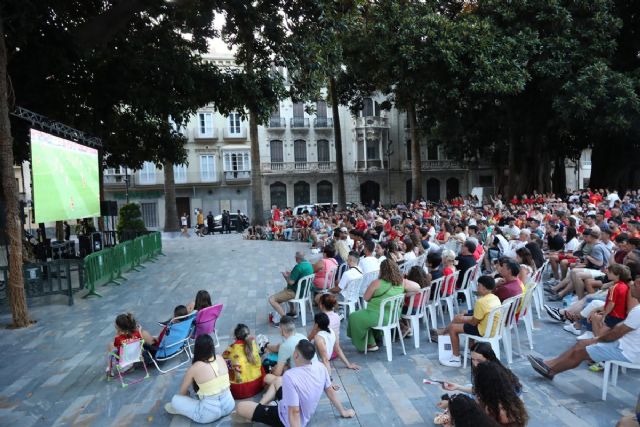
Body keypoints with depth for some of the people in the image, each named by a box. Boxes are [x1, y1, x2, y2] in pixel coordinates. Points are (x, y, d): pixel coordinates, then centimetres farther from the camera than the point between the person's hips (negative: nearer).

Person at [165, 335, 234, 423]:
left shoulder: (194, 368, -13)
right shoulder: (220, 359, -1)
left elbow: (182, 392, 3)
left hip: (210, 414, -5)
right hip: (229, 405, 5)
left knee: (175, 399, 10)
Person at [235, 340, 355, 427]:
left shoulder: (290, 376, -36)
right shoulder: (320, 367, -16)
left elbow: (294, 412, -32)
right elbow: (330, 392, -2)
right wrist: (343, 412, 13)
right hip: (305, 413, 7)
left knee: (240, 407, -11)